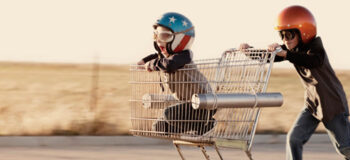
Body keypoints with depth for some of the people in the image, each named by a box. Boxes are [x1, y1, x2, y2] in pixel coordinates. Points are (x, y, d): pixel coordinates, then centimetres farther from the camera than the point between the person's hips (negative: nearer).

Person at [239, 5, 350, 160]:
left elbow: (315, 61, -43)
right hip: (312, 103, 7)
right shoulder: (292, 49, 0)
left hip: (332, 102, -7)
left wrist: (285, 54, -52)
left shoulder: (315, 45, -21)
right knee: (294, 138, -6)